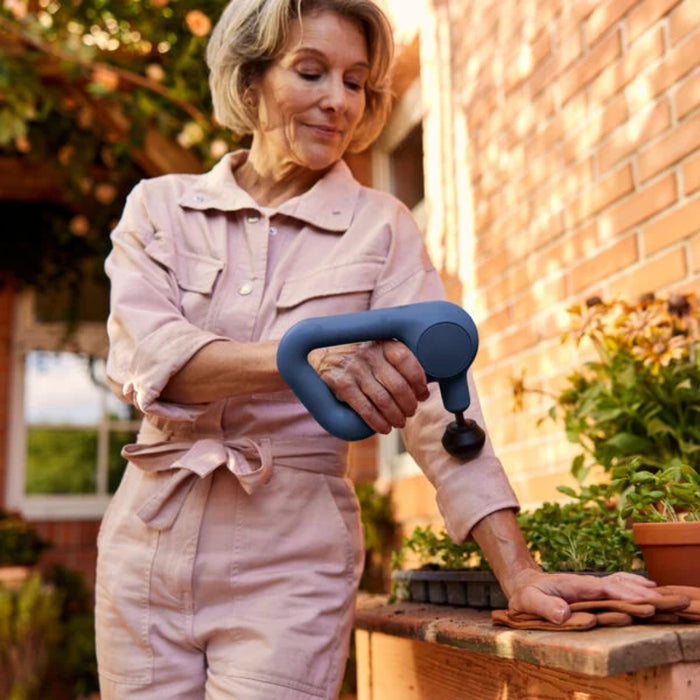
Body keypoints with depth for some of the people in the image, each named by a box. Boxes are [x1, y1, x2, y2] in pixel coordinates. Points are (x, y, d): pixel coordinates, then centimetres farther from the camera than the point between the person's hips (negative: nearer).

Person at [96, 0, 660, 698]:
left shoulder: (381, 228, 0)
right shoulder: (158, 206, 3)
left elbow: (435, 398, -9)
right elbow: (145, 359, -14)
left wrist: (518, 573, -20)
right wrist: (302, 358, -32)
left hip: (290, 562, -1)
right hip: (146, 544, 2)